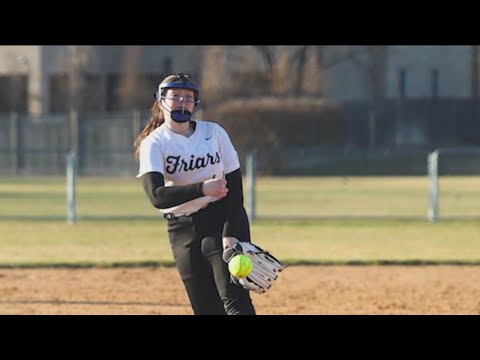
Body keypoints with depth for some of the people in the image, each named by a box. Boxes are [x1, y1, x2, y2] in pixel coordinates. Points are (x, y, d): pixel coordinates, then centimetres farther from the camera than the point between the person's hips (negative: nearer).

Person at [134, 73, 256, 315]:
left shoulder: (213, 132, 0)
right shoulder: (153, 143, -5)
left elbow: (234, 186, -1)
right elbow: (156, 196, -22)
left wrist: (231, 233, -14)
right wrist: (202, 189, -33)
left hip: (223, 219, -1)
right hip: (183, 229, 1)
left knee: (235, 299, -15)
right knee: (207, 309, 1)